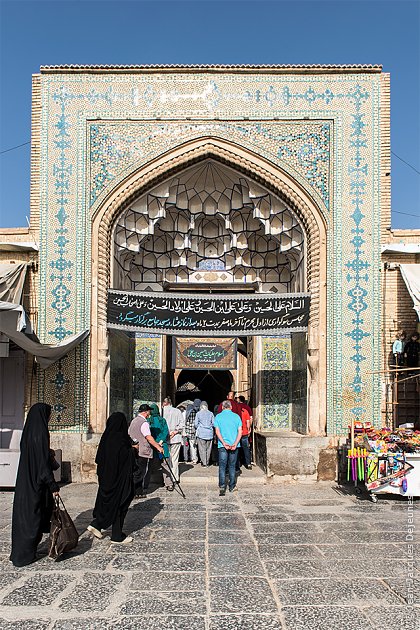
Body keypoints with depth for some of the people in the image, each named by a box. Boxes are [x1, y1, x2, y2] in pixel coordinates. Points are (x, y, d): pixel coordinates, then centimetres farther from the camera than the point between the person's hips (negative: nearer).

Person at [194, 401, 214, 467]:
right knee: (208, 448, 9)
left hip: (201, 433, -2)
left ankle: (204, 462, 4)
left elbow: (196, 424, -2)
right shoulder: (211, 413, 2)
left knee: (202, 448, 4)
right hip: (209, 433, 2)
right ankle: (207, 463, 14)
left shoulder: (198, 413, -3)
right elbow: (213, 423, 3)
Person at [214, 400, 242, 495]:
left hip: (222, 445, -1)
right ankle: (232, 487, 17)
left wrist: (224, 443, -12)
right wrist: (235, 444, -10)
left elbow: (217, 431, -6)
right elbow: (240, 431, -4)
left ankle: (222, 487, -11)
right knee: (232, 466, 12)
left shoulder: (218, 417, 3)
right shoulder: (236, 416, 5)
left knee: (222, 466, 0)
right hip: (234, 445, 1)